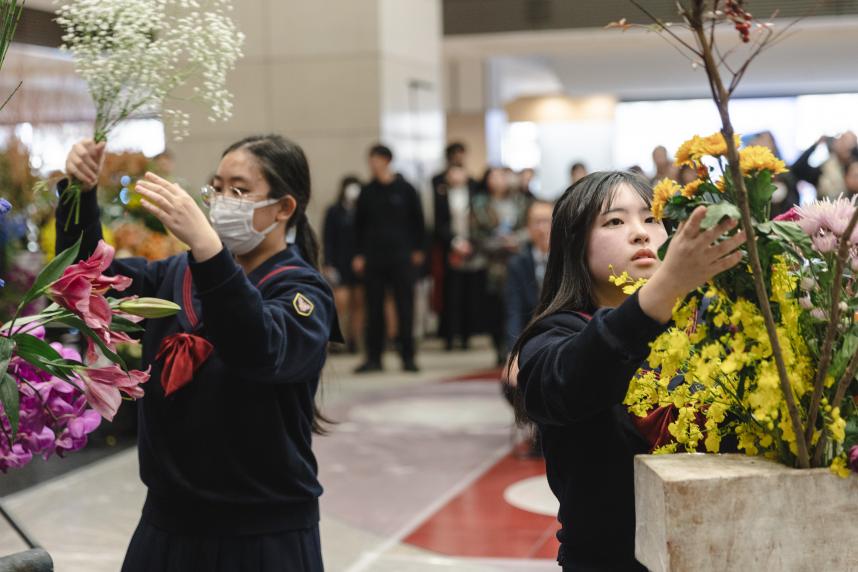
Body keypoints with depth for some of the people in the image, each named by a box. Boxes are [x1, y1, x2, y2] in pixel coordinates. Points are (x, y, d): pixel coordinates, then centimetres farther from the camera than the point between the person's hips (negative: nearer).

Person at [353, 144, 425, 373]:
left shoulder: (405, 189, 2)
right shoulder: (367, 192, 8)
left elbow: (418, 220, 7)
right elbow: (359, 224, 12)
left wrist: (417, 249, 1)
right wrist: (359, 254, 5)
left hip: (402, 258, -2)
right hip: (373, 259, 2)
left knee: (405, 307, 0)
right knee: (374, 309, 3)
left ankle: (407, 356, 7)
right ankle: (373, 358, 8)